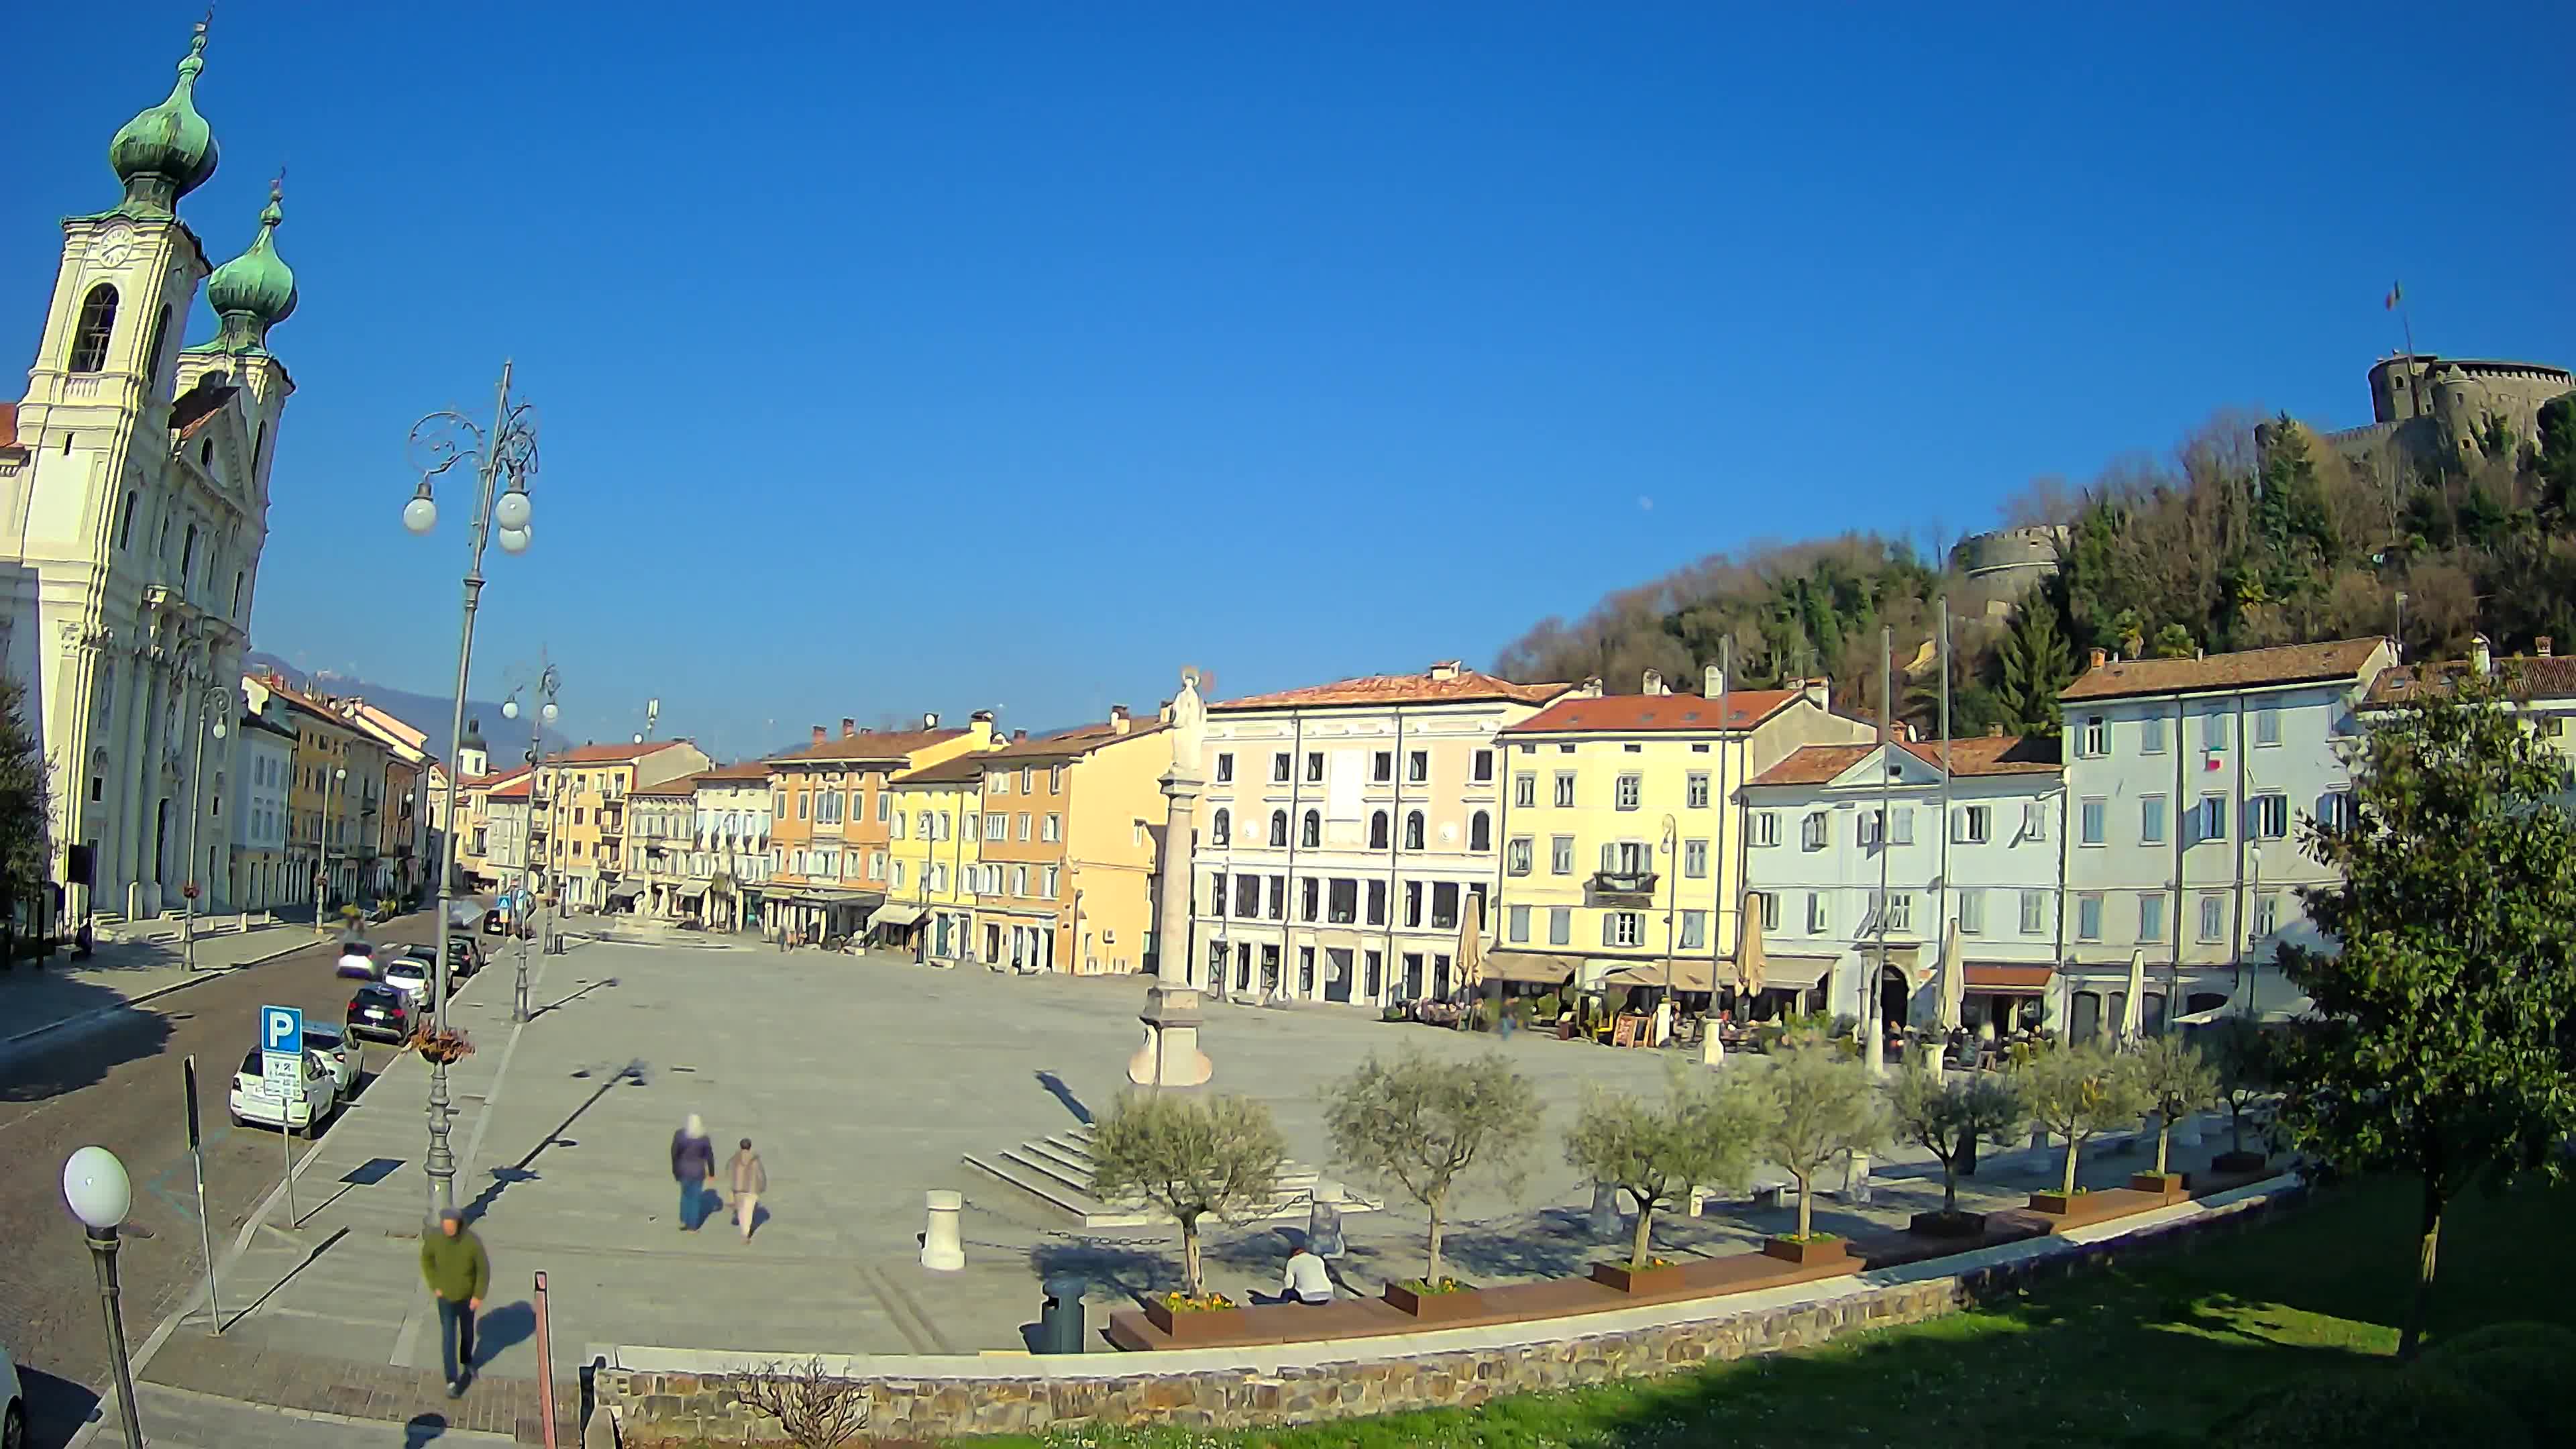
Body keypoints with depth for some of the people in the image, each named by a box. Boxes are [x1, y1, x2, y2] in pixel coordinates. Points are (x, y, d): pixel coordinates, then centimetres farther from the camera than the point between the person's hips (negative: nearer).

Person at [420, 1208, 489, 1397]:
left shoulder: (473, 1242, -30)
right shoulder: (434, 1239, -24)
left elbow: (484, 1269, -17)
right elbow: (426, 1259, -2)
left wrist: (479, 1296, -15)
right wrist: (434, 1286, -5)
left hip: (467, 1296, 0)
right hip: (446, 1298, 0)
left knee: (467, 1331, 23)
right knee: (448, 1338, -1)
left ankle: (466, 1360, 52)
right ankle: (452, 1381, 9)